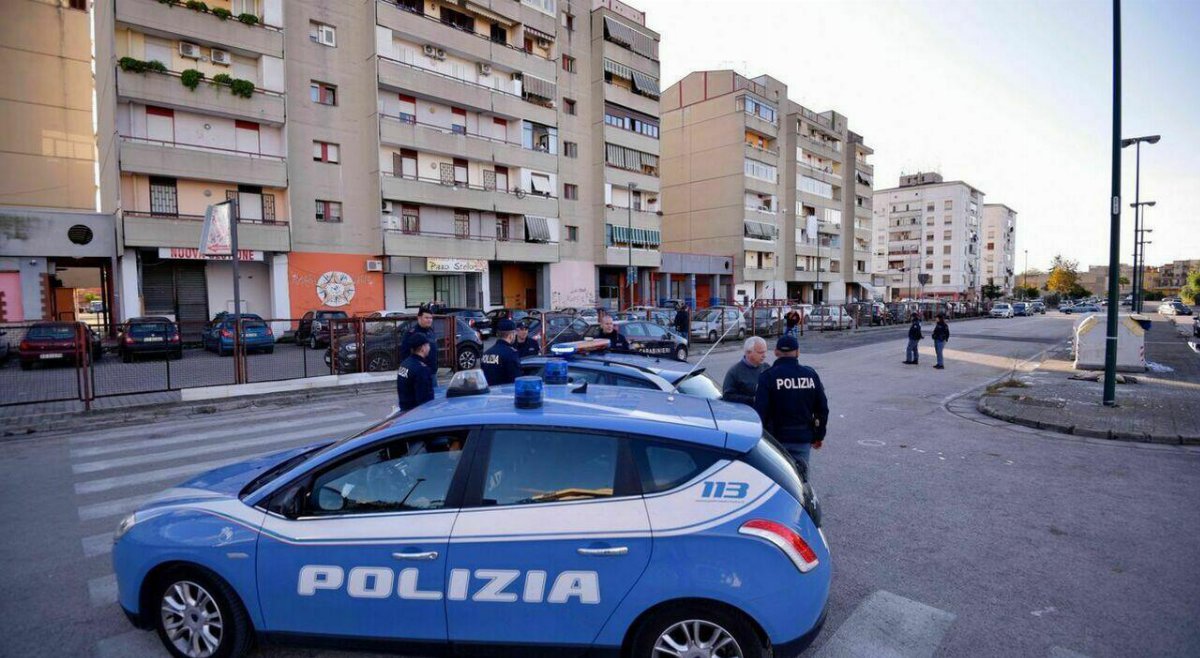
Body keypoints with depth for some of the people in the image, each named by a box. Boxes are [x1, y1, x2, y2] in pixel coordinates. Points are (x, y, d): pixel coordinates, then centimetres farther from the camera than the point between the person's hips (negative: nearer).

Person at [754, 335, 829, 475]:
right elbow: (822, 409, 9)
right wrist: (819, 436, 20)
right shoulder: (811, 374, 3)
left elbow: (760, 410, -14)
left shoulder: (768, 376, -11)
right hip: (804, 439, 4)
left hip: (777, 439, -3)